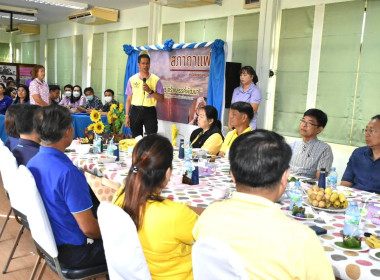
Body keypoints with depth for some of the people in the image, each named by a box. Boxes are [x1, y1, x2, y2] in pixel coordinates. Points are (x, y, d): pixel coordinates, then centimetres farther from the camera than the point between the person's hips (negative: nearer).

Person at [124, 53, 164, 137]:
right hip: (136, 111, 2)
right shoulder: (132, 79, 7)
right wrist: (127, 116, 1)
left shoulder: (156, 80, 2)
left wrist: (150, 91, -15)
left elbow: (161, 98, 0)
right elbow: (129, 99, 7)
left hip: (150, 111, -1)